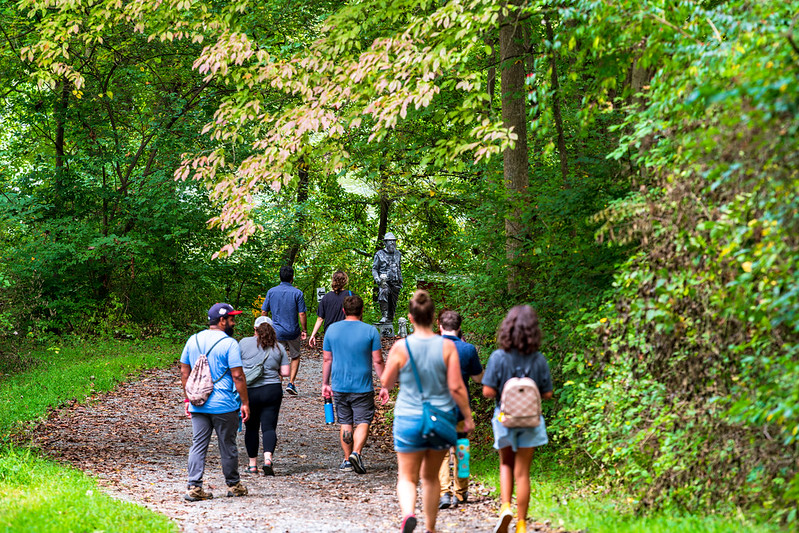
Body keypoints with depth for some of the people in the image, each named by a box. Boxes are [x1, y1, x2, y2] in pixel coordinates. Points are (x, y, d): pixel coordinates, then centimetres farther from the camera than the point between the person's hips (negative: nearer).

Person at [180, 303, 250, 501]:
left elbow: (184, 372, 11)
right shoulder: (229, 343, -11)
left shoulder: (193, 340, 7)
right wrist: (245, 402, -6)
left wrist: (188, 399, 18)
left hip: (198, 404, 5)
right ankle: (233, 485, 20)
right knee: (227, 446, 8)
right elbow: (238, 376, -13)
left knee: (198, 445, 5)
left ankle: (194, 487, -2)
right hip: (224, 406, -5)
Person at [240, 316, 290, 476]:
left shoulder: (244, 343, -1)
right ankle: (267, 459, -20)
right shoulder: (278, 347, 4)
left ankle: (253, 465, 17)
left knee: (251, 428, 11)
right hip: (272, 391, 1)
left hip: (249, 391, -1)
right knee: (269, 427, 0)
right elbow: (285, 372, 2)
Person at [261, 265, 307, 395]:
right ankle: (291, 383, 6)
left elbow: (264, 312, 4)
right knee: (295, 357, 17)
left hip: (277, 332, 2)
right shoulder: (297, 293, -7)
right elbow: (302, 314, -8)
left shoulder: (271, 292, 0)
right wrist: (304, 330, 3)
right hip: (293, 332, -1)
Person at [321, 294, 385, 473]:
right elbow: (378, 361, -6)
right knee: (363, 422, 1)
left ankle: (347, 460, 15)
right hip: (363, 387, -3)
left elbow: (327, 359, 6)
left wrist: (325, 383, 15)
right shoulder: (370, 331, -7)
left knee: (345, 423, 13)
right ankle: (356, 453, -19)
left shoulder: (332, 329, 1)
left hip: (339, 386, 3)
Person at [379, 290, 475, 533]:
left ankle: (408, 513, -25)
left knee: (407, 477, 4)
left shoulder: (401, 347, -10)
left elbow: (386, 382, -1)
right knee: (431, 476, 18)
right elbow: (456, 387, -8)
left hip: (409, 419, -2)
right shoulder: (447, 346, -7)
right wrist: (468, 416, 2)